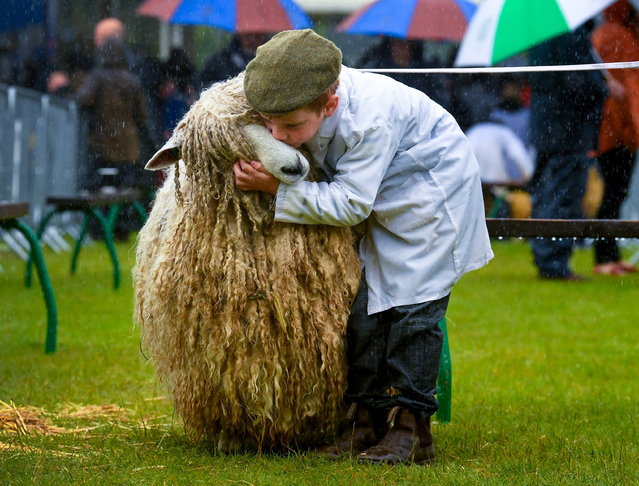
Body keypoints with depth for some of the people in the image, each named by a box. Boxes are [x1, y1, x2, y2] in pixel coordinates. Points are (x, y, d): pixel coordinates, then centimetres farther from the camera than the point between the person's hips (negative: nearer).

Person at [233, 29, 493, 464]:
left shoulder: (369, 121, -41)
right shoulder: (302, 105, -21)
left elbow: (349, 203, -37)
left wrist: (278, 189, -40)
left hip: (430, 191, -7)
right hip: (377, 200, 7)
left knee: (412, 304, -11)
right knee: (362, 301, 3)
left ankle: (412, 426, -7)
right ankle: (368, 417, 7)